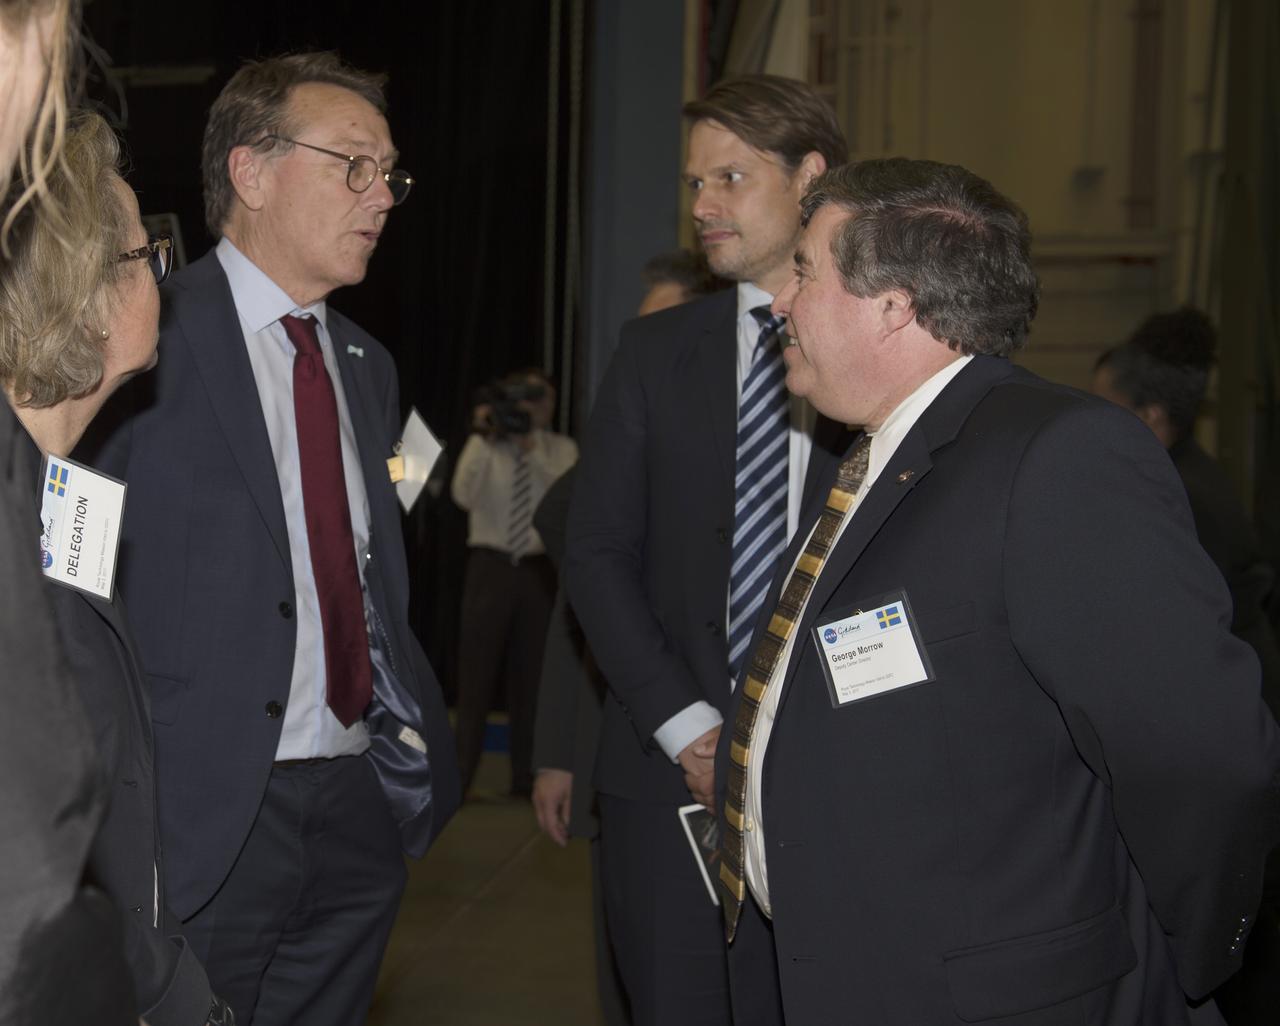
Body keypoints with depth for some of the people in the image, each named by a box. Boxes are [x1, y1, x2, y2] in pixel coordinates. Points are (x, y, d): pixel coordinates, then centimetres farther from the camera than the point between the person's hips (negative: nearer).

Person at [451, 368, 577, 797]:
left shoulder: (562, 449, 6)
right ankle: (459, 774, 3)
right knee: (477, 669, -2)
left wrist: (532, 448, -20)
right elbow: (463, 495, -15)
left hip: (539, 568, 2)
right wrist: (482, 437, -20)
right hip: (491, 565, -2)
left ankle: (525, 776, 17)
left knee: (531, 673, 7)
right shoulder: (485, 444, 1)